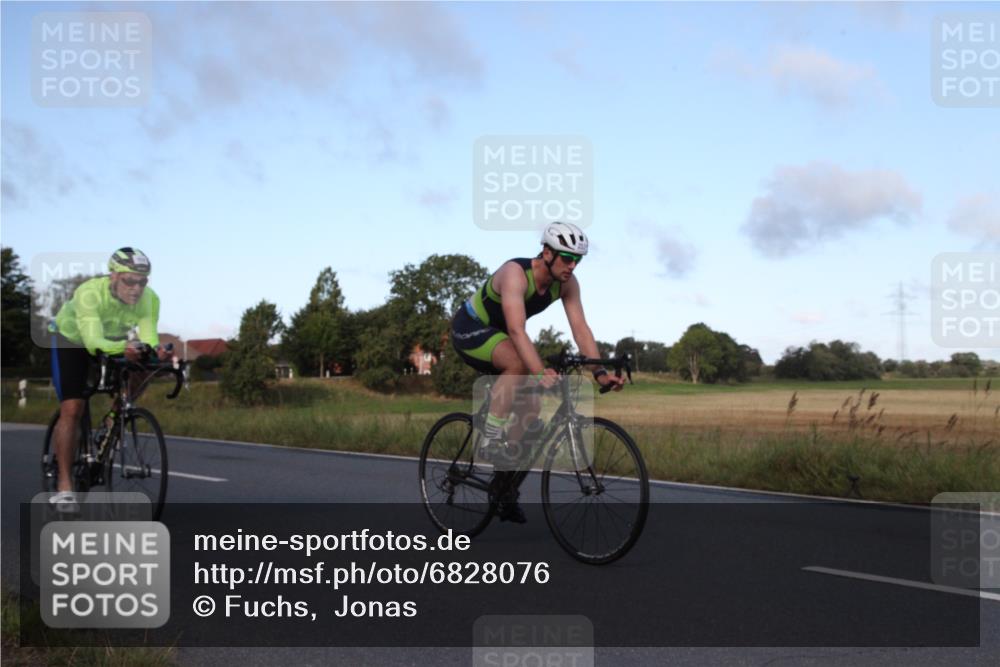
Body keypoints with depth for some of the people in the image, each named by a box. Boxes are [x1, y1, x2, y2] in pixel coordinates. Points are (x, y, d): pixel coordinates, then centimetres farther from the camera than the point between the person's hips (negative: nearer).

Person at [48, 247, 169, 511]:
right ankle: (64, 485, -8)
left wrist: (156, 350, -60)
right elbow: (93, 341, -49)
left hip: (114, 344, 4)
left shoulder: (149, 299, -29)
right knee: (72, 410, -14)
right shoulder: (90, 293, -40)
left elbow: (149, 335, -37)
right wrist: (122, 347, -68)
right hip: (71, 340, -4)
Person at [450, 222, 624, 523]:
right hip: (469, 329, -7)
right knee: (519, 363, -36)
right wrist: (541, 373, -55)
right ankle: (490, 439, -24)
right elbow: (516, 330, -45)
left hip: (498, 335, 7)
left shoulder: (567, 283, -13)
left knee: (531, 405, -3)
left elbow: (580, 328, -18)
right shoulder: (515, 273, -34)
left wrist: (600, 372, -30)